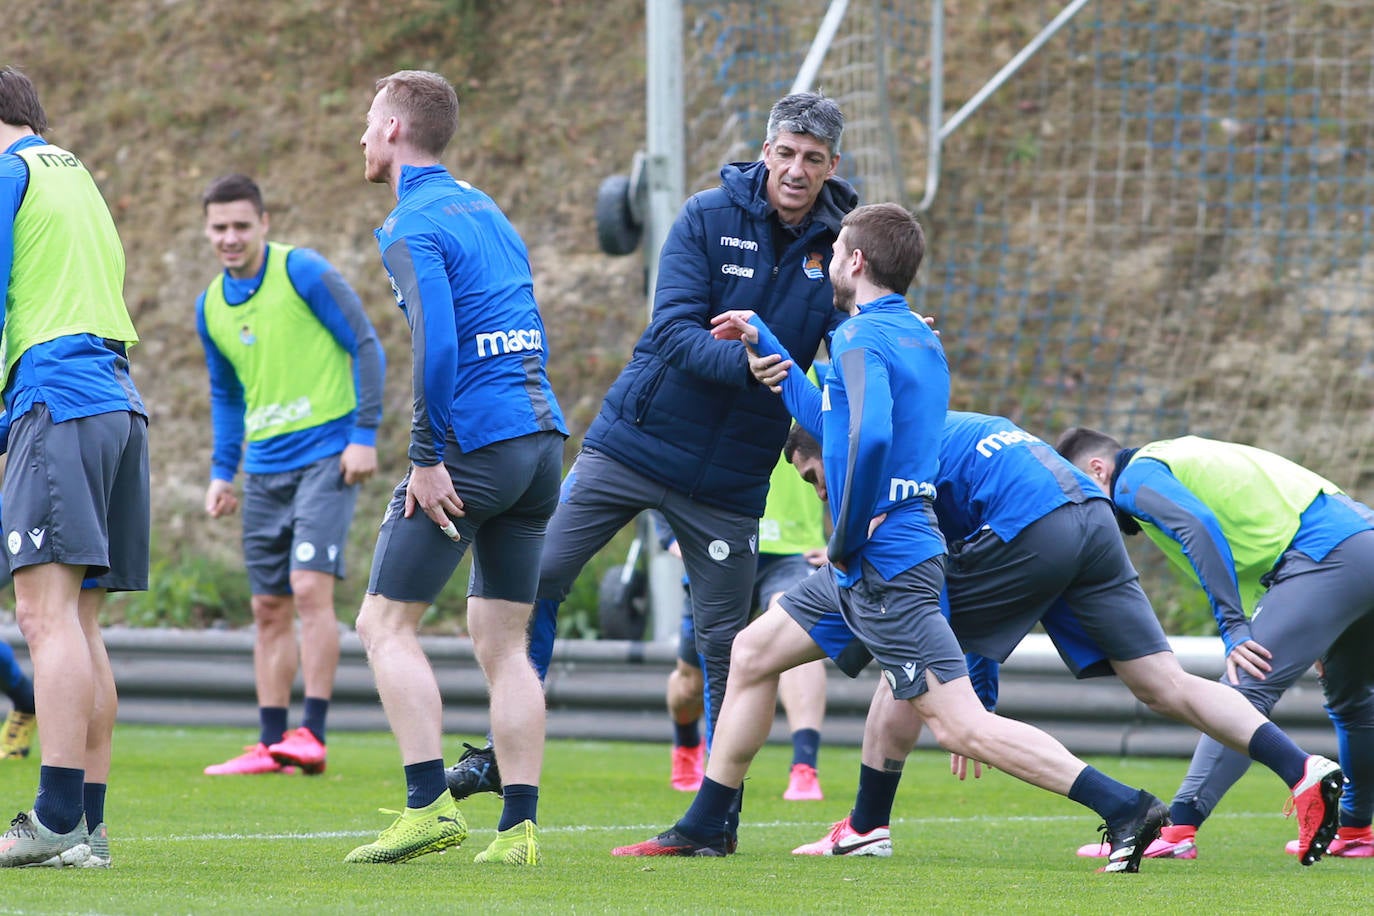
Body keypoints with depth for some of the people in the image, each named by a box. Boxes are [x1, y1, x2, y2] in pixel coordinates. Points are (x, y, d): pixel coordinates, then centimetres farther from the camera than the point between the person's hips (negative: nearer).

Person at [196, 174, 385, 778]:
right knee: (268, 609, 6)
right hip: (265, 469, 6)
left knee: (310, 587, -17)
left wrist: (365, 434, -12)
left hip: (327, 455, -6)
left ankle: (313, 734, -17)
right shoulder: (211, 306, 9)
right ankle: (271, 745, 9)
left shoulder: (303, 273, -10)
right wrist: (222, 472, 14)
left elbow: (366, 347, -7)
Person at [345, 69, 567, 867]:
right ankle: (521, 826, 3)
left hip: (475, 442, -8)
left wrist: (428, 460, -16)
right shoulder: (488, 211, 19)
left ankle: (430, 804, -10)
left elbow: (436, 346, -21)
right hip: (543, 436, 8)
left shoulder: (413, 226, -8)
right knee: (504, 642, 10)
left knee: (387, 622, 0)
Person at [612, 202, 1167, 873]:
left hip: (885, 566, -10)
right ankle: (706, 829, 26)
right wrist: (763, 344, 31)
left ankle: (1126, 809, -15)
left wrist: (847, 536, -19)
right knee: (753, 652, 19)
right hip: (862, 568, 10)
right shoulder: (917, 335, 15)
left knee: (961, 726, -12)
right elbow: (828, 421, 25)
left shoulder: (862, 336, -14)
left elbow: (868, 434, -32)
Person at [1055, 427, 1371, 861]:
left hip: (1327, 553, -9)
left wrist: (1233, 629, -21)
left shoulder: (1135, 478, 0)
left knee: (1245, 691, -15)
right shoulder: (1179, 457, 29)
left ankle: (1178, 829, -23)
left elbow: (1200, 529, -18)